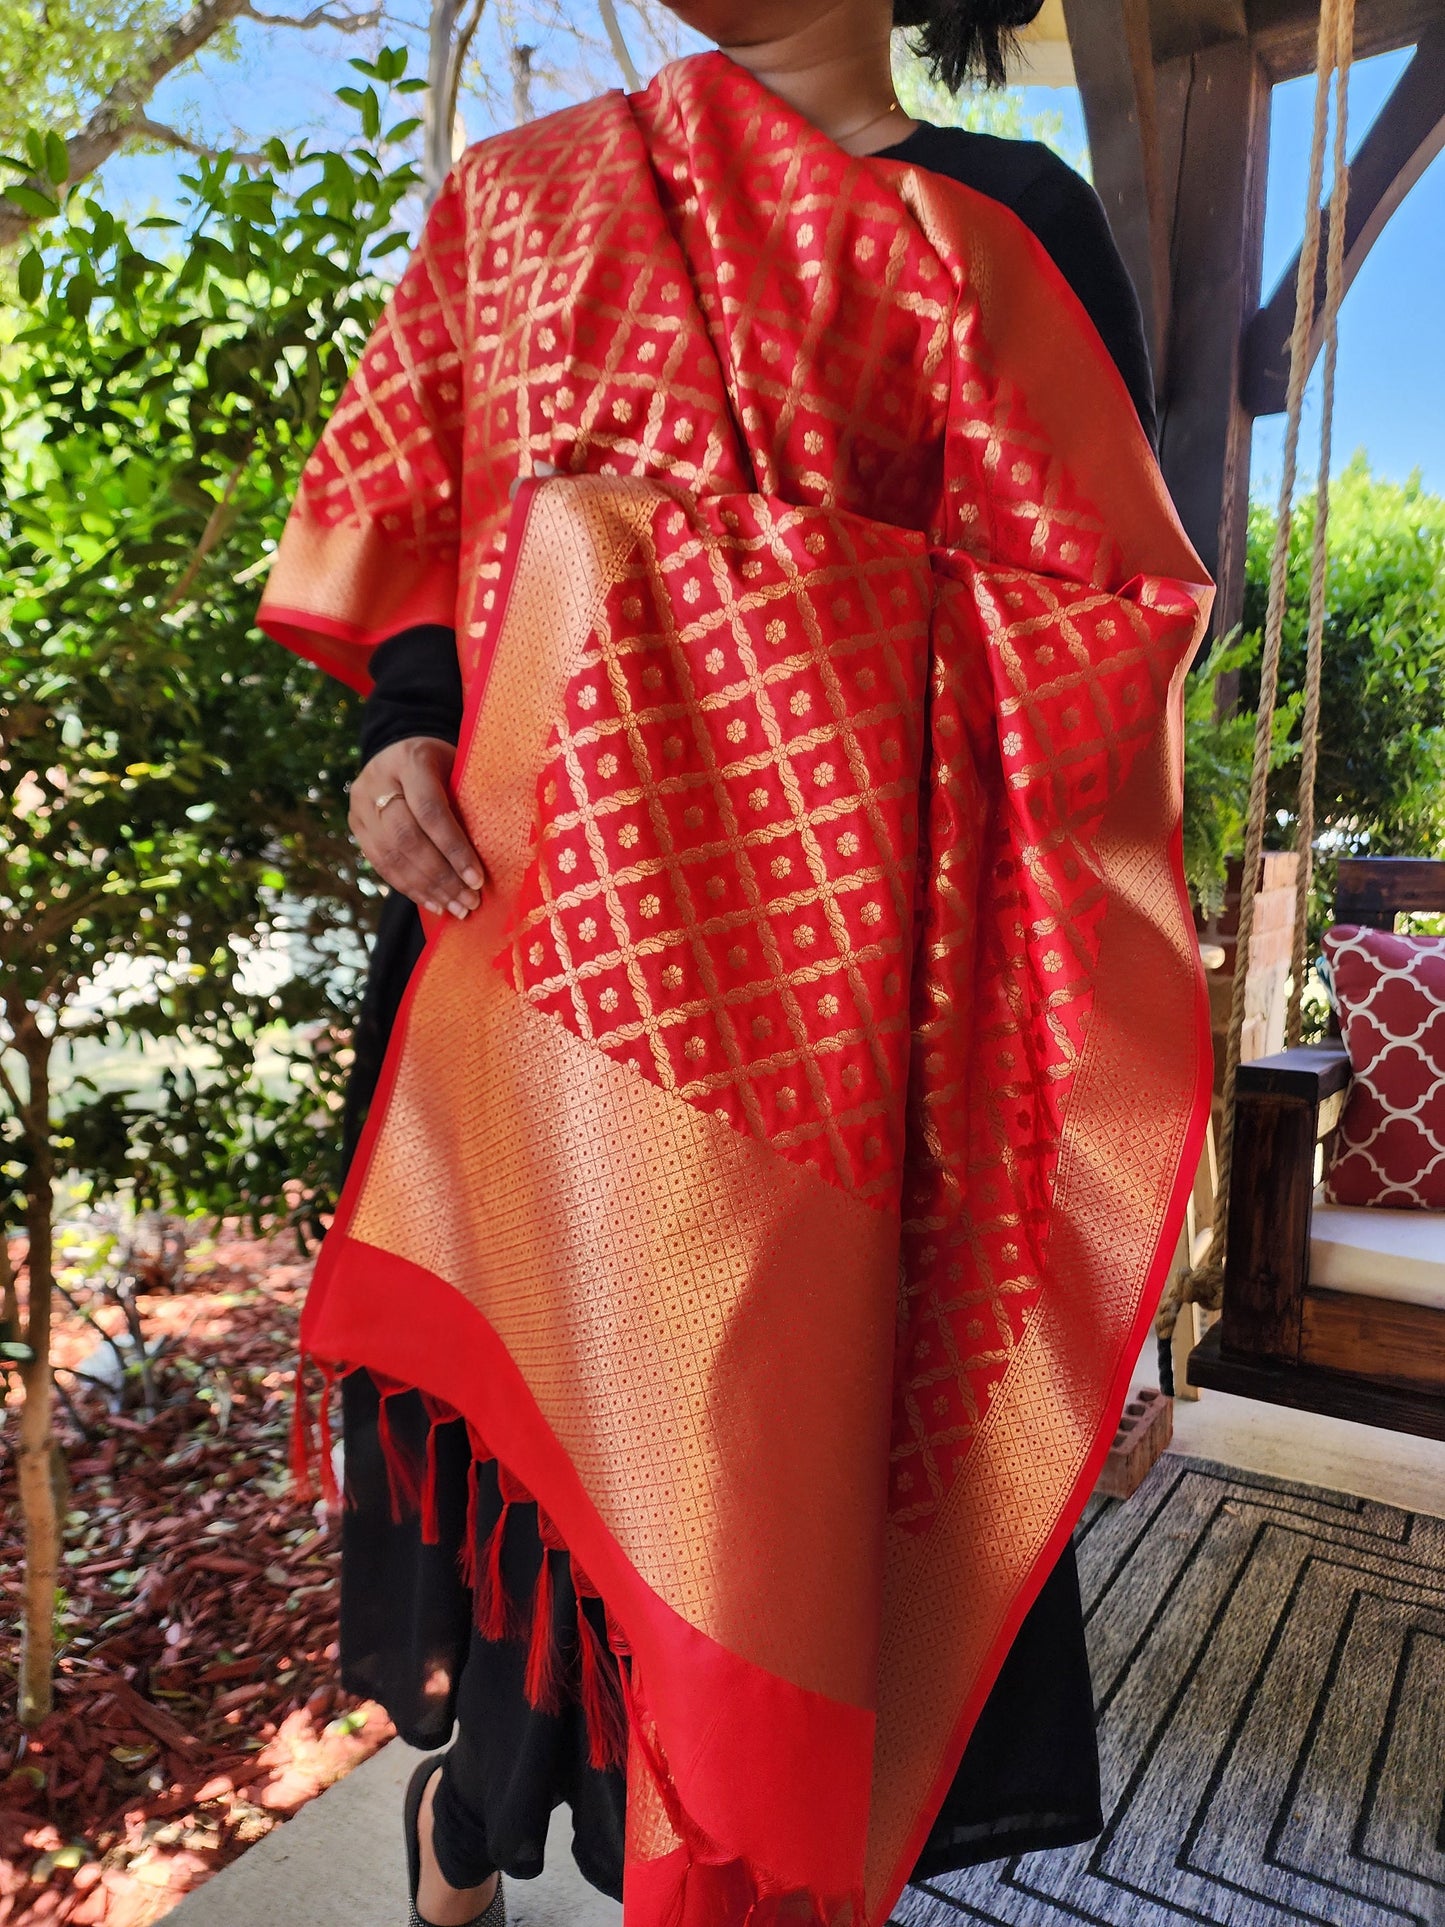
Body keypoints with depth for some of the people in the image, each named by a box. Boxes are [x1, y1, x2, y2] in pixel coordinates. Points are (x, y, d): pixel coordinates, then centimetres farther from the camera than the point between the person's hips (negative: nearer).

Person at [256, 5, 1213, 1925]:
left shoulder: (1008, 218, 13)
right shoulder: (524, 186, 21)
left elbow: (1089, 581, 7)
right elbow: (416, 504, 16)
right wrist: (406, 727, -1)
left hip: (823, 883, -1)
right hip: (546, 867, 2)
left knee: (771, 1375, -1)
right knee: (534, 1313, 5)